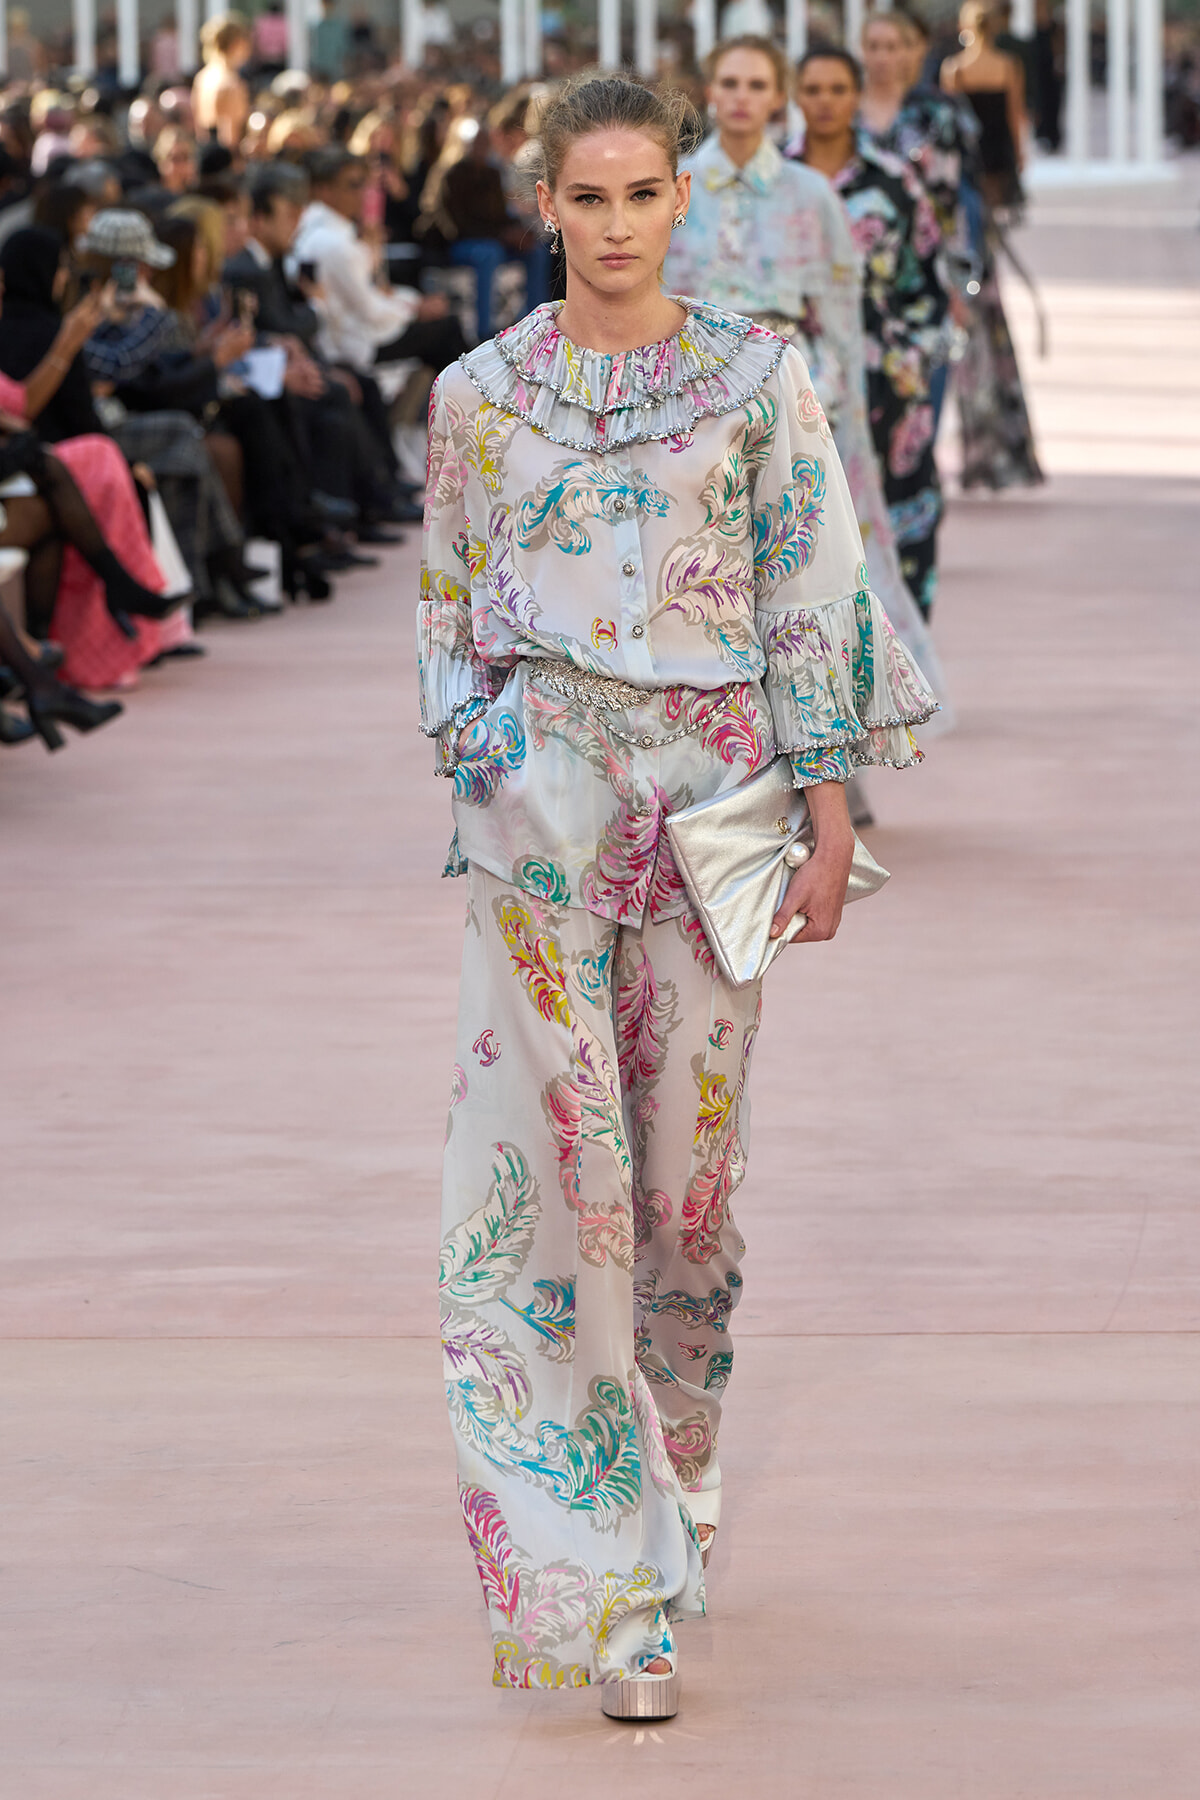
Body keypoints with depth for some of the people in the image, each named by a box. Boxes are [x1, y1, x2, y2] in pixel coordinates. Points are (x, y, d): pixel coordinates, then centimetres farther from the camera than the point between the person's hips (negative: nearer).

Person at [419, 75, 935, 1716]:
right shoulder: (481, 393, 3)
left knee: (690, 1148, 6)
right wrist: (471, 775, 9)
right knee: (553, 1148, -7)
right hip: (543, 792, 0)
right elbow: (452, 610, 11)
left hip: (713, 783, 0)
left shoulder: (755, 381, 1)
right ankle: (602, 1574, -5)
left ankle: (671, 1457, 32)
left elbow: (811, 599, 1)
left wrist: (833, 816, -3)